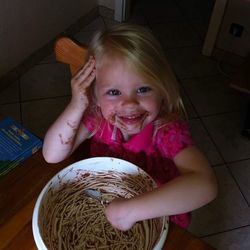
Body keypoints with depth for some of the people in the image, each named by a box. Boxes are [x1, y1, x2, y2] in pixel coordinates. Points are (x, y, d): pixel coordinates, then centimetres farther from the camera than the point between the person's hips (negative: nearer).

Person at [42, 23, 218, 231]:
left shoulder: (168, 130, -28)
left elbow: (206, 185, -42)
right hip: (103, 209, 3)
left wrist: (131, 211, -43)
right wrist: (76, 106, -31)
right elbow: (52, 155, -20)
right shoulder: (96, 116, -17)